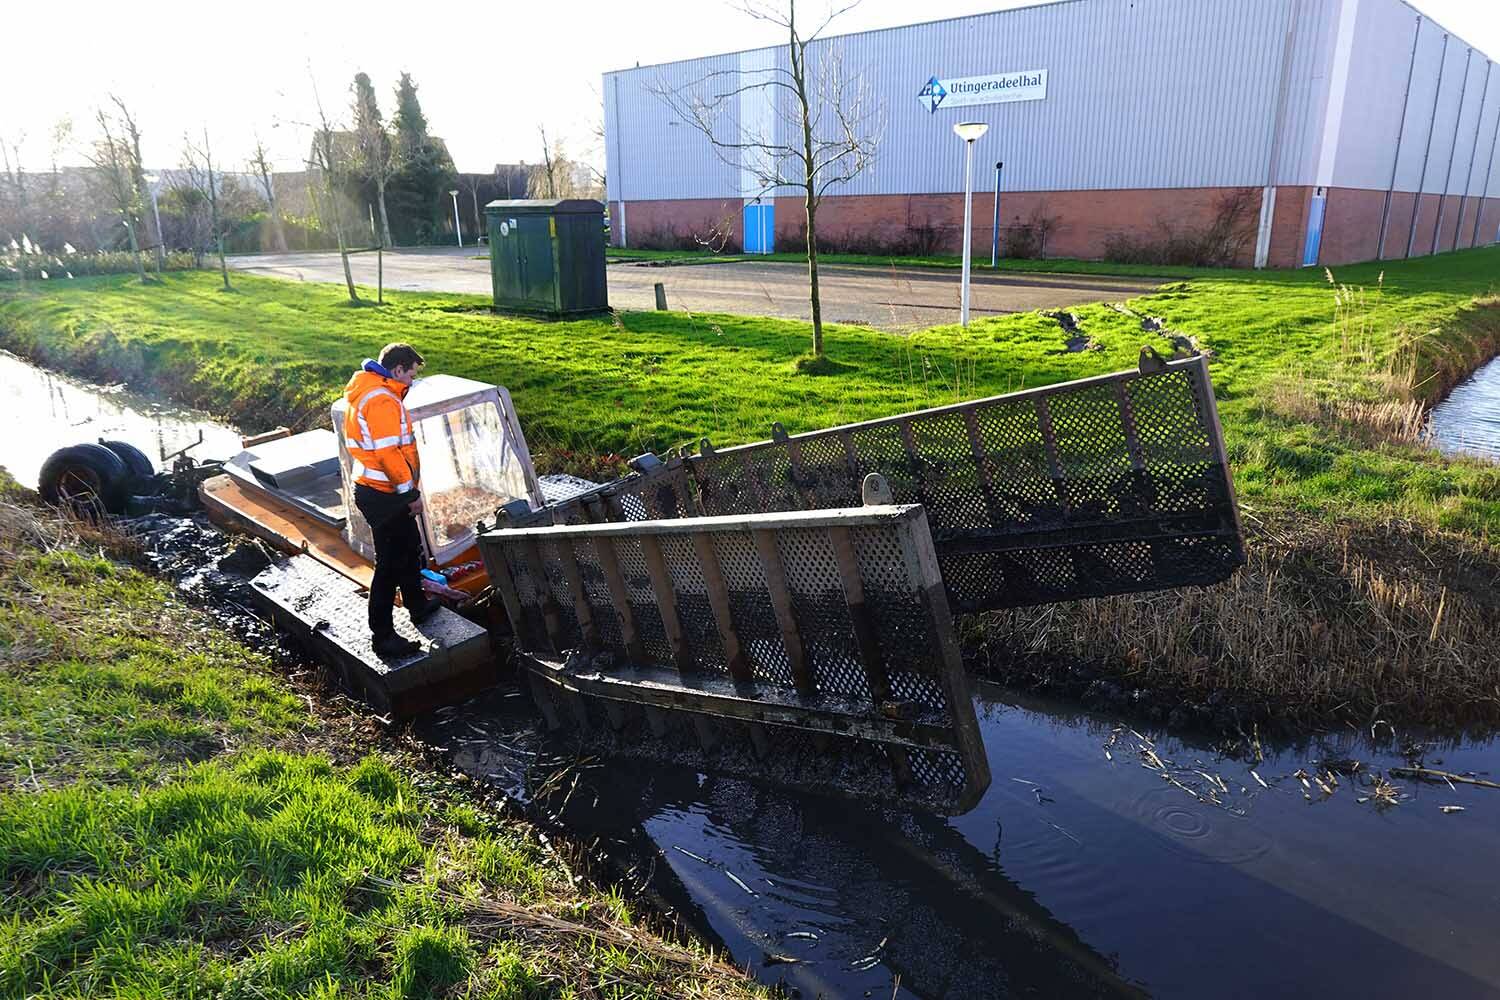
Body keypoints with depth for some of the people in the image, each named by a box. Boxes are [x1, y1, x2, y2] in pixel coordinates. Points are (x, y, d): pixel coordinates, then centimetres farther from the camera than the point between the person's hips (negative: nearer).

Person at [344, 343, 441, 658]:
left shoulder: (366, 391, 13)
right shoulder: (382, 400, -21)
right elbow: (388, 453, -26)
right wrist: (410, 492, -17)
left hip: (376, 490, 11)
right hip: (384, 496, -11)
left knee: (409, 548, 24)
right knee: (391, 563, -1)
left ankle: (418, 606, 42)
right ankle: (382, 636, 8)